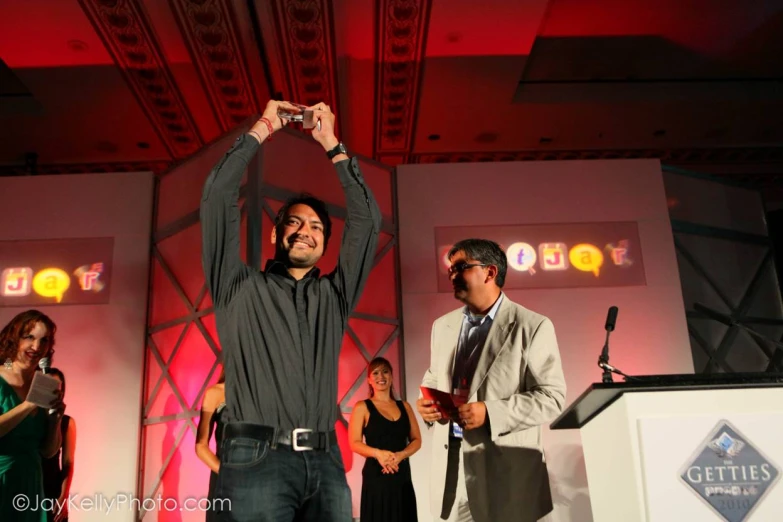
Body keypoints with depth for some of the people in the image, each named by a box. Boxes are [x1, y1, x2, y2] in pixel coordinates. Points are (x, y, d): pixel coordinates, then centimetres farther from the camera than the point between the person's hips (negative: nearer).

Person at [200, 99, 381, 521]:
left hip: (325, 463, 3)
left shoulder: (333, 295, 19)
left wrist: (331, 144, 16)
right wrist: (263, 129, 12)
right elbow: (218, 196, 6)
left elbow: (367, 218, 14)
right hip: (256, 459, -3)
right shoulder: (240, 288, 13)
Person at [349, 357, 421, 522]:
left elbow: (416, 440, 8)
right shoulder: (362, 407, 0)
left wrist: (400, 455, -11)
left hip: (402, 476, 4)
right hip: (376, 477, -4)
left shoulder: (404, 406, 11)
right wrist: (378, 453, -22)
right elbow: (355, 443, -6)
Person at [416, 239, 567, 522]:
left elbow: (552, 396, -11)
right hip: (450, 463, 5)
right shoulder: (442, 326, 10)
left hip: (506, 468, -4)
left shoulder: (533, 326, -8)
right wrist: (426, 402, -4)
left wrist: (490, 413, -21)